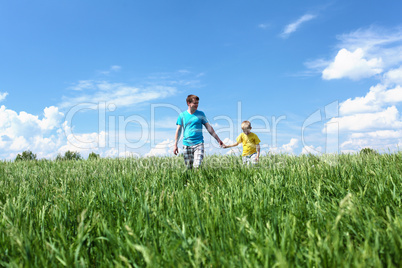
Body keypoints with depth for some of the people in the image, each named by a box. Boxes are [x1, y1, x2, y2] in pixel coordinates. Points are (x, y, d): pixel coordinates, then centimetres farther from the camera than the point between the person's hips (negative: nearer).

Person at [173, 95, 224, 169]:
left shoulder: (201, 114, 6)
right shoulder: (182, 115, 5)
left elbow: (209, 127, 7)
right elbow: (178, 130, 8)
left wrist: (218, 139, 3)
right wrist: (175, 145, 3)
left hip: (198, 144, -1)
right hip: (186, 145, 1)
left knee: (197, 166, -16)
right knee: (188, 167, 5)